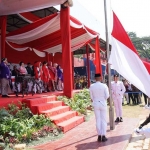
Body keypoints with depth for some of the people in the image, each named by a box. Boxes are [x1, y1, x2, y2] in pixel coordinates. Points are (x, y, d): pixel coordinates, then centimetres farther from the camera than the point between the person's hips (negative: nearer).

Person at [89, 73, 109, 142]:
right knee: (103, 120, 7)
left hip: (96, 104, 2)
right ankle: (103, 136, 9)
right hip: (103, 104, -2)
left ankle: (99, 136, 13)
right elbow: (107, 96, -8)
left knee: (98, 120, 9)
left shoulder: (91, 86, -6)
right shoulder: (104, 86, -11)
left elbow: (91, 96, 0)